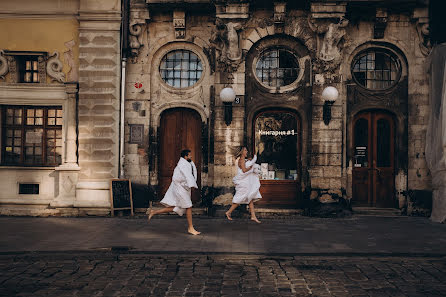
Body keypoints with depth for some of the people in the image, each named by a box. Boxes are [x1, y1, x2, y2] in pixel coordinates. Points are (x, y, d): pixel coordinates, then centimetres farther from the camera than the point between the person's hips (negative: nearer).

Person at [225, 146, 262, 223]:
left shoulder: (244, 160, 17)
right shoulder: (241, 160, -12)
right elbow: (244, 170, -21)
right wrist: (251, 167, -12)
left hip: (247, 182, 9)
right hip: (243, 183, -9)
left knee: (251, 199, 4)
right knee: (239, 199, -4)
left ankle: (253, 216, 3)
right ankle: (229, 212, 9)